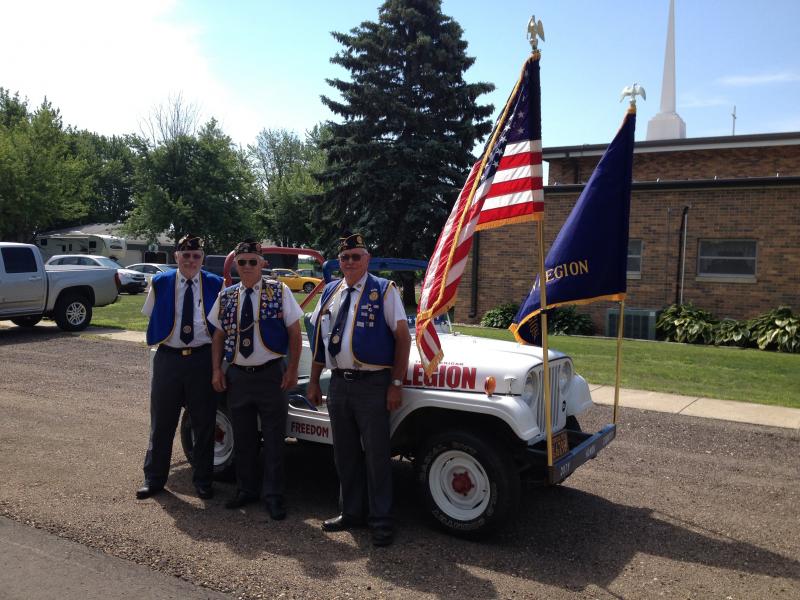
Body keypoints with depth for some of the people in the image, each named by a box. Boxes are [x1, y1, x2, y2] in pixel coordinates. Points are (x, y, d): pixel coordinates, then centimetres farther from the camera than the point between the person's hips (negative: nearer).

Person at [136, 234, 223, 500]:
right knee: (161, 422, 9)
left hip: (202, 358, 0)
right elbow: (151, 316, 15)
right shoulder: (160, 283, 2)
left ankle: (203, 480, 21)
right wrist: (164, 335, 7)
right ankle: (154, 479, 23)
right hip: (168, 358, 1)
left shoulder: (215, 285, 0)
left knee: (204, 424, 7)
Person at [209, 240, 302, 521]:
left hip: (271, 374, -3)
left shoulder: (279, 291, -4)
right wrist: (217, 370, 2)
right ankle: (246, 490, 30)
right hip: (237, 375, 3)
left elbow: (294, 332, -3)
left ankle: (273, 496, 17)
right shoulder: (226, 296, 6)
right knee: (242, 439, 14)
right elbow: (219, 335, 12)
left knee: (274, 439, 4)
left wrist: (292, 370, -9)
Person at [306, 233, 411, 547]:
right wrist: (314, 381, 12)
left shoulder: (384, 290, -5)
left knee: (376, 455, 1)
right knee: (345, 454, 15)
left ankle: (381, 520, 14)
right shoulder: (330, 292, 12)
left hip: (372, 384, -5)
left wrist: (396, 384, -12)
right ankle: (351, 512, 30)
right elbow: (319, 337, 16)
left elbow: (402, 336, -7)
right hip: (338, 382, 6)